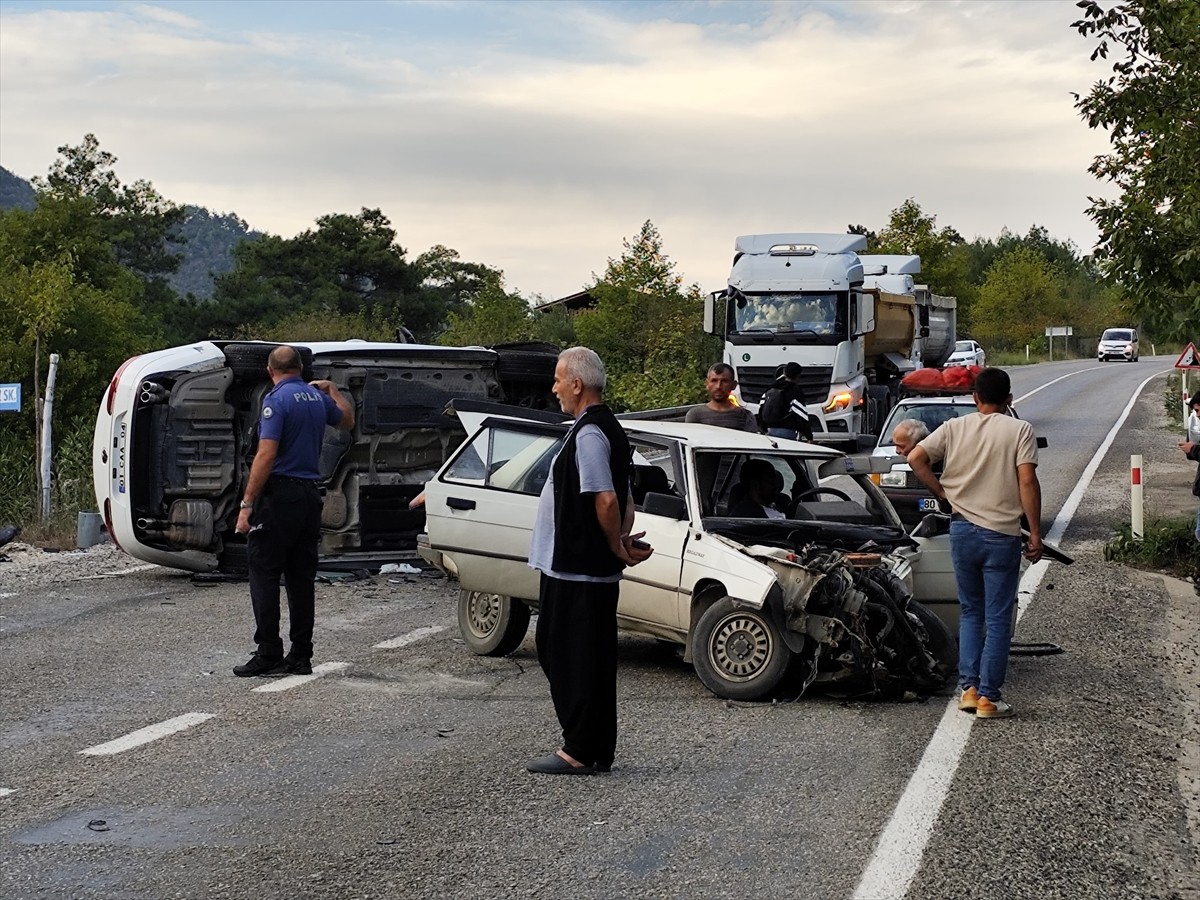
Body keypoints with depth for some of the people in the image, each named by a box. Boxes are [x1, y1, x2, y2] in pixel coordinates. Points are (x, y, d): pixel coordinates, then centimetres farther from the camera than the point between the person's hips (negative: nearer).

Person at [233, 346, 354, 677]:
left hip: (279, 495, -7)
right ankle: (300, 656, 9)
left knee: (264, 575, -4)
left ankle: (268, 655, -8)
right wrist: (333, 391, 46)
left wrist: (247, 504, -17)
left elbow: (266, 455, -19)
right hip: (310, 495, 7)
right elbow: (347, 421, 32)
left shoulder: (276, 400, -11)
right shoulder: (317, 398, 11)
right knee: (301, 579, 9)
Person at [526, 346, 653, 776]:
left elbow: (606, 500, -24)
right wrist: (625, 537, 7)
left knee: (574, 659, -3)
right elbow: (623, 499, 20)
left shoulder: (589, 434, -17)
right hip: (593, 569, 10)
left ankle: (580, 752, 2)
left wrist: (616, 546, -11)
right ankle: (595, 749, 20)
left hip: (575, 570, -10)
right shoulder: (609, 428, 15)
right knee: (591, 659, 14)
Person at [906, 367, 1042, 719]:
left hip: (962, 530, 3)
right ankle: (989, 697, 4)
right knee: (997, 618, 4)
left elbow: (916, 458, -6)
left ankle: (969, 688, 12)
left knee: (970, 612, 17)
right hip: (1001, 535, -3)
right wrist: (1035, 533, -7)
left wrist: (942, 491, 6)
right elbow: (1027, 482, -12)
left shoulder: (954, 428, 3)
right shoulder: (1019, 430, -5)